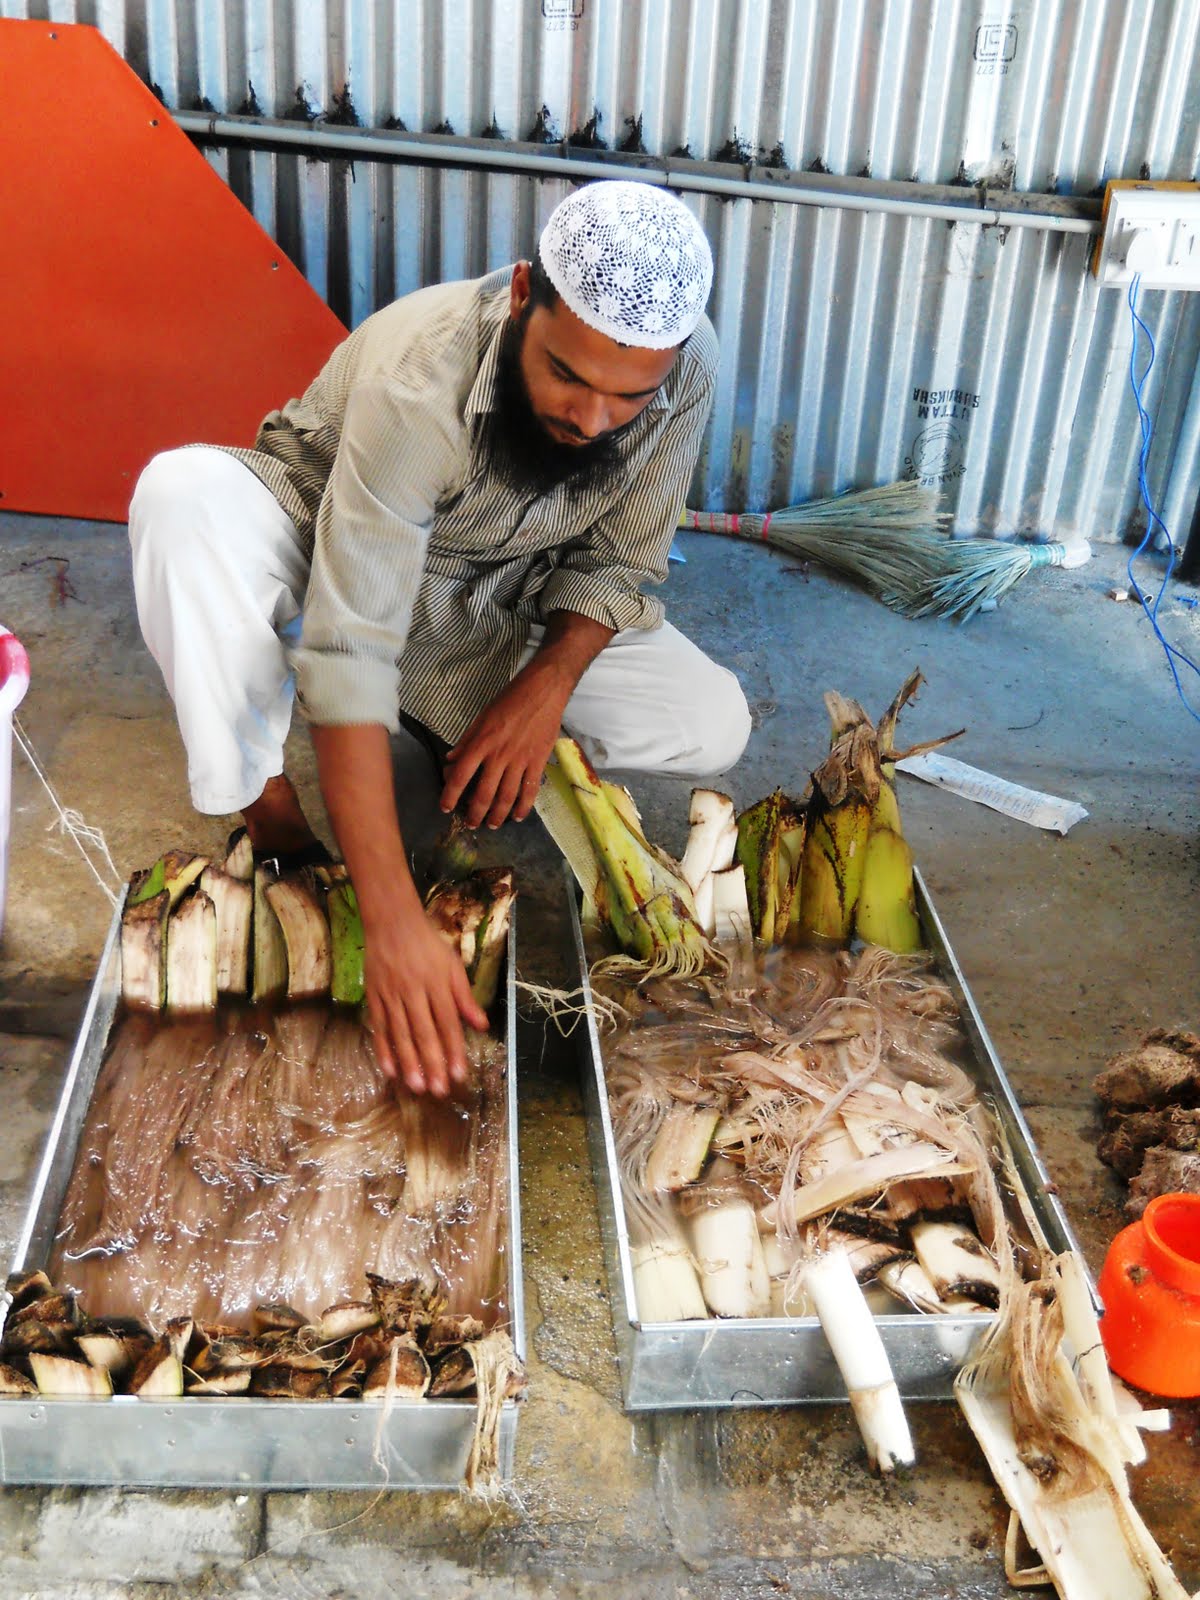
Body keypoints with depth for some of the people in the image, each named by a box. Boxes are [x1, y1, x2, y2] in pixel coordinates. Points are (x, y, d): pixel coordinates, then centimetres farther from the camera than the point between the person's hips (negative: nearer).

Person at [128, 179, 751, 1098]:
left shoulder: (687, 371, -23)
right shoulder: (418, 378, -38)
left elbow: (619, 558, -8)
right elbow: (348, 652, -44)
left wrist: (546, 685, -28)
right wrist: (394, 922, -50)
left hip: (496, 604, 4)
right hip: (327, 557, -3)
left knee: (713, 728, -16)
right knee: (186, 493, -37)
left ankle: (454, 719, 5)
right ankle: (270, 818, -21)